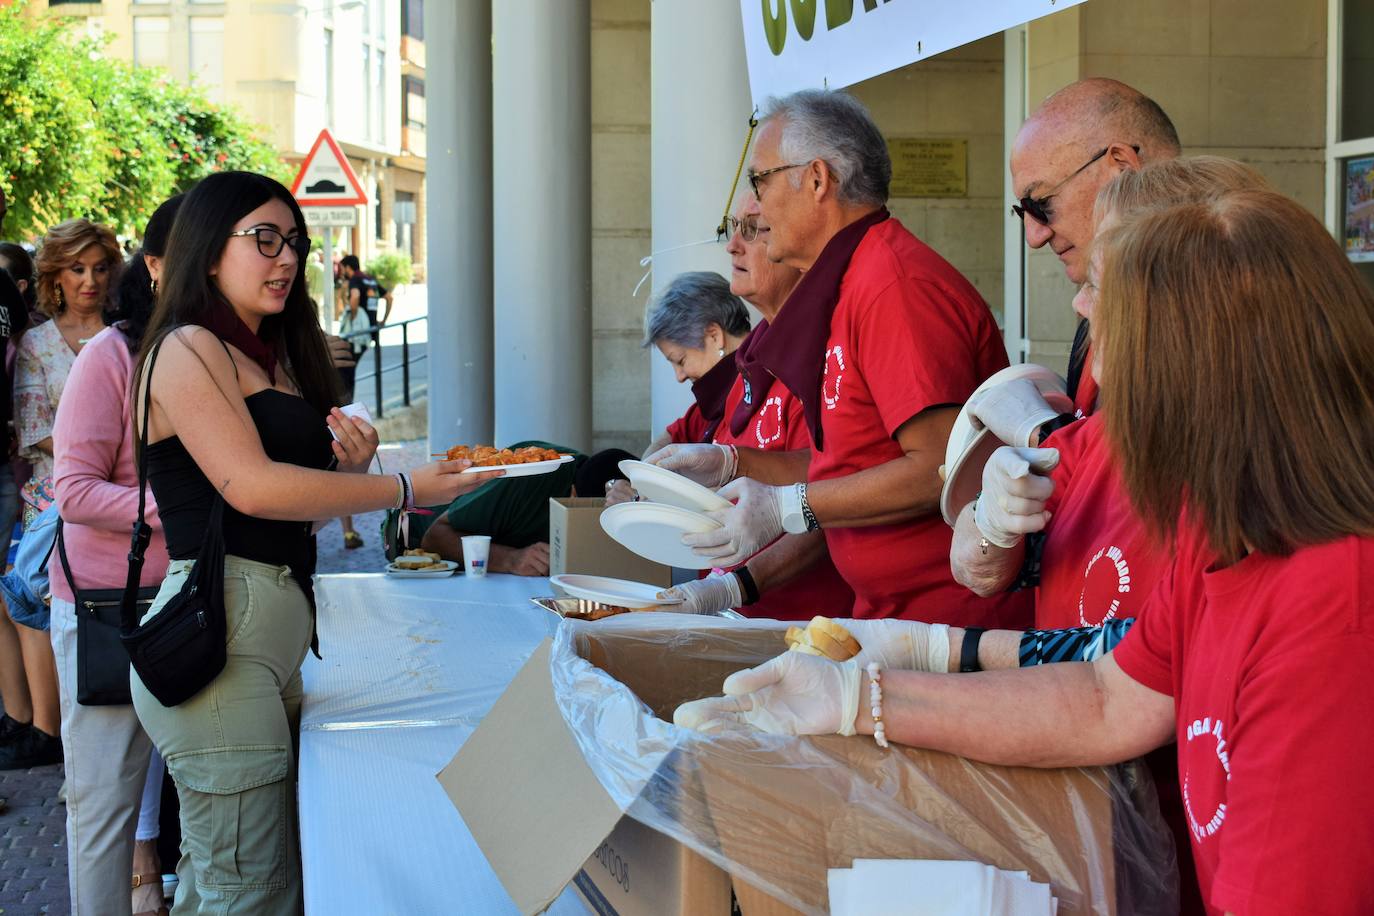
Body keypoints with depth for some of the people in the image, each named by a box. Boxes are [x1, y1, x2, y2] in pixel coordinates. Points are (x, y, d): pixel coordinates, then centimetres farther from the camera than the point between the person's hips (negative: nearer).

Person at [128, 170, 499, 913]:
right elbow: (251, 486, -18)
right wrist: (406, 489, -14)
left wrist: (349, 466, 2)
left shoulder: (273, 361, 22)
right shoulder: (187, 350, -5)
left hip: (271, 641, 9)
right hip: (216, 634, -9)